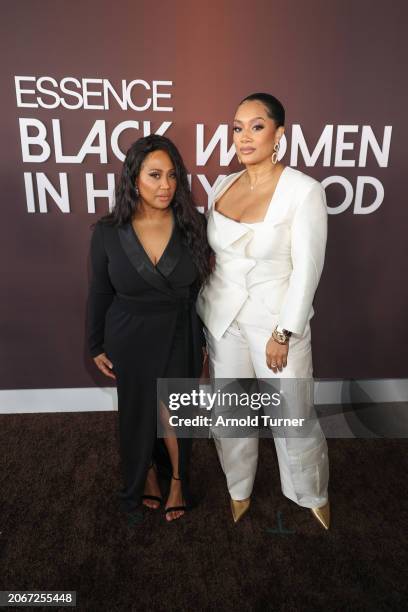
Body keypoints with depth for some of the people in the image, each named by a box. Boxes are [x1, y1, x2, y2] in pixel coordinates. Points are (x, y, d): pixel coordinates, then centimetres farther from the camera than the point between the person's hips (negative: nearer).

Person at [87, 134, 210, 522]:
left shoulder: (193, 225, -12)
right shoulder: (108, 232, -13)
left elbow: (203, 286, -2)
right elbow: (100, 294, -2)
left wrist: (205, 338, 2)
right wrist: (97, 346, 3)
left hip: (179, 338, 0)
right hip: (130, 340, 1)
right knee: (137, 413, 18)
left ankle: (177, 480, 41)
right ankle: (145, 475, 48)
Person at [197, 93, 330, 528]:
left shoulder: (304, 191, -14)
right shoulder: (223, 186, 3)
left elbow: (306, 271, -14)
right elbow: (209, 253, 9)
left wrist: (283, 334, -13)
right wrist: (200, 311, 9)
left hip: (277, 320, -4)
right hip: (221, 317, 5)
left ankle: (312, 494, 41)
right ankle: (239, 489, 43)